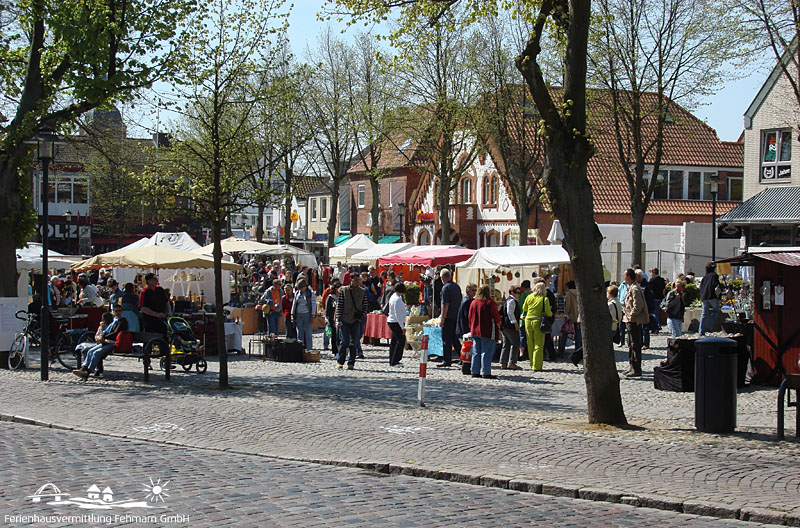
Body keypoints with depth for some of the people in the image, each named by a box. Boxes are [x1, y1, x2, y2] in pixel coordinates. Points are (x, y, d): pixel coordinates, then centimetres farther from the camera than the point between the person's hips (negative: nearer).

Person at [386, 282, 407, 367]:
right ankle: (394, 362, -8)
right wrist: (402, 327, -19)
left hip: (392, 322, 10)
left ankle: (392, 361, 16)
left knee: (394, 341, 13)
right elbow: (397, 315, -20)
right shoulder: (397, 299, -18)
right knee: (401, 341, -8)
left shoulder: (394, 296, 13)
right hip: (396, 323, -10)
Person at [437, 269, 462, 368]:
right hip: (457, 316, 8)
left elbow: (445, 304, -17)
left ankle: (447, 360, 1)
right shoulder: (457, 286, 11)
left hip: (448, 317, -8)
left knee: (446, 339, -1)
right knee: (455, 339, 16)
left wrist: (442, 318, -15)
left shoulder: (446, 287, -13)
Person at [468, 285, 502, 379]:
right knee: (486, 352, -3)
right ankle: (486, 373, -5)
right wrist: (498, 324, 12)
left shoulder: (473, 303, 7)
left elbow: (470, 318, 13)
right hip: (488, 332, -6)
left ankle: (475, 372, 13)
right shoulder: (490, 303, -12)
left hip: (475, 332, 6)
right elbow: (496, 317, -9)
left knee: (476, 352, 12)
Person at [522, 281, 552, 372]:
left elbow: (524, 308, 15)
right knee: (538, 345, 2)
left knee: (530, 344, 14)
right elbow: (548, 313, -8)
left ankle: (532, 365, 22)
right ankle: (536, 367, -1)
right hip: (538, 322, -4)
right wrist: (551, 313, 13)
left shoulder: (529, 297, 3)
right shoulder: (545, 299, -8)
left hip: (528, 321, 4)